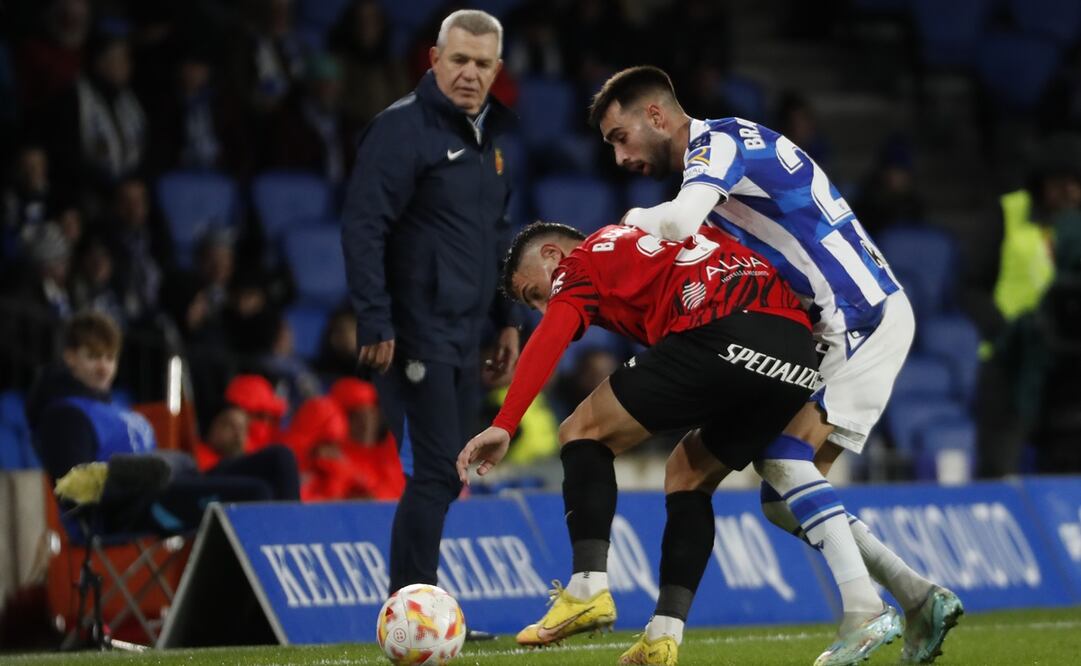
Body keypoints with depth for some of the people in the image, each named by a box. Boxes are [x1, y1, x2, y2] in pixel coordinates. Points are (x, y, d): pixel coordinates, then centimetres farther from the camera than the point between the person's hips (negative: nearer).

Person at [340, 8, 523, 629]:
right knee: (434, 474, -11)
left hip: (464, 338, 8)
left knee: (446, 476, 9)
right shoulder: (403, 128, -12)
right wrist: (376, 323, -21)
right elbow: (363, 227, -17)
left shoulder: (488, 137, 16)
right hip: (418, 338, -8)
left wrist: (508, 321, 20)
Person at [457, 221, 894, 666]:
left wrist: (503, 426, -9)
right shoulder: (650, 237, 37)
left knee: (584, 432, 9)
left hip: (722, 336, -7)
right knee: (689, 475, 23)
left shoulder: (581, 264, 16)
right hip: (798, 348, 7)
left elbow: (551, 336, -2)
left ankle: (588, 589, -4)